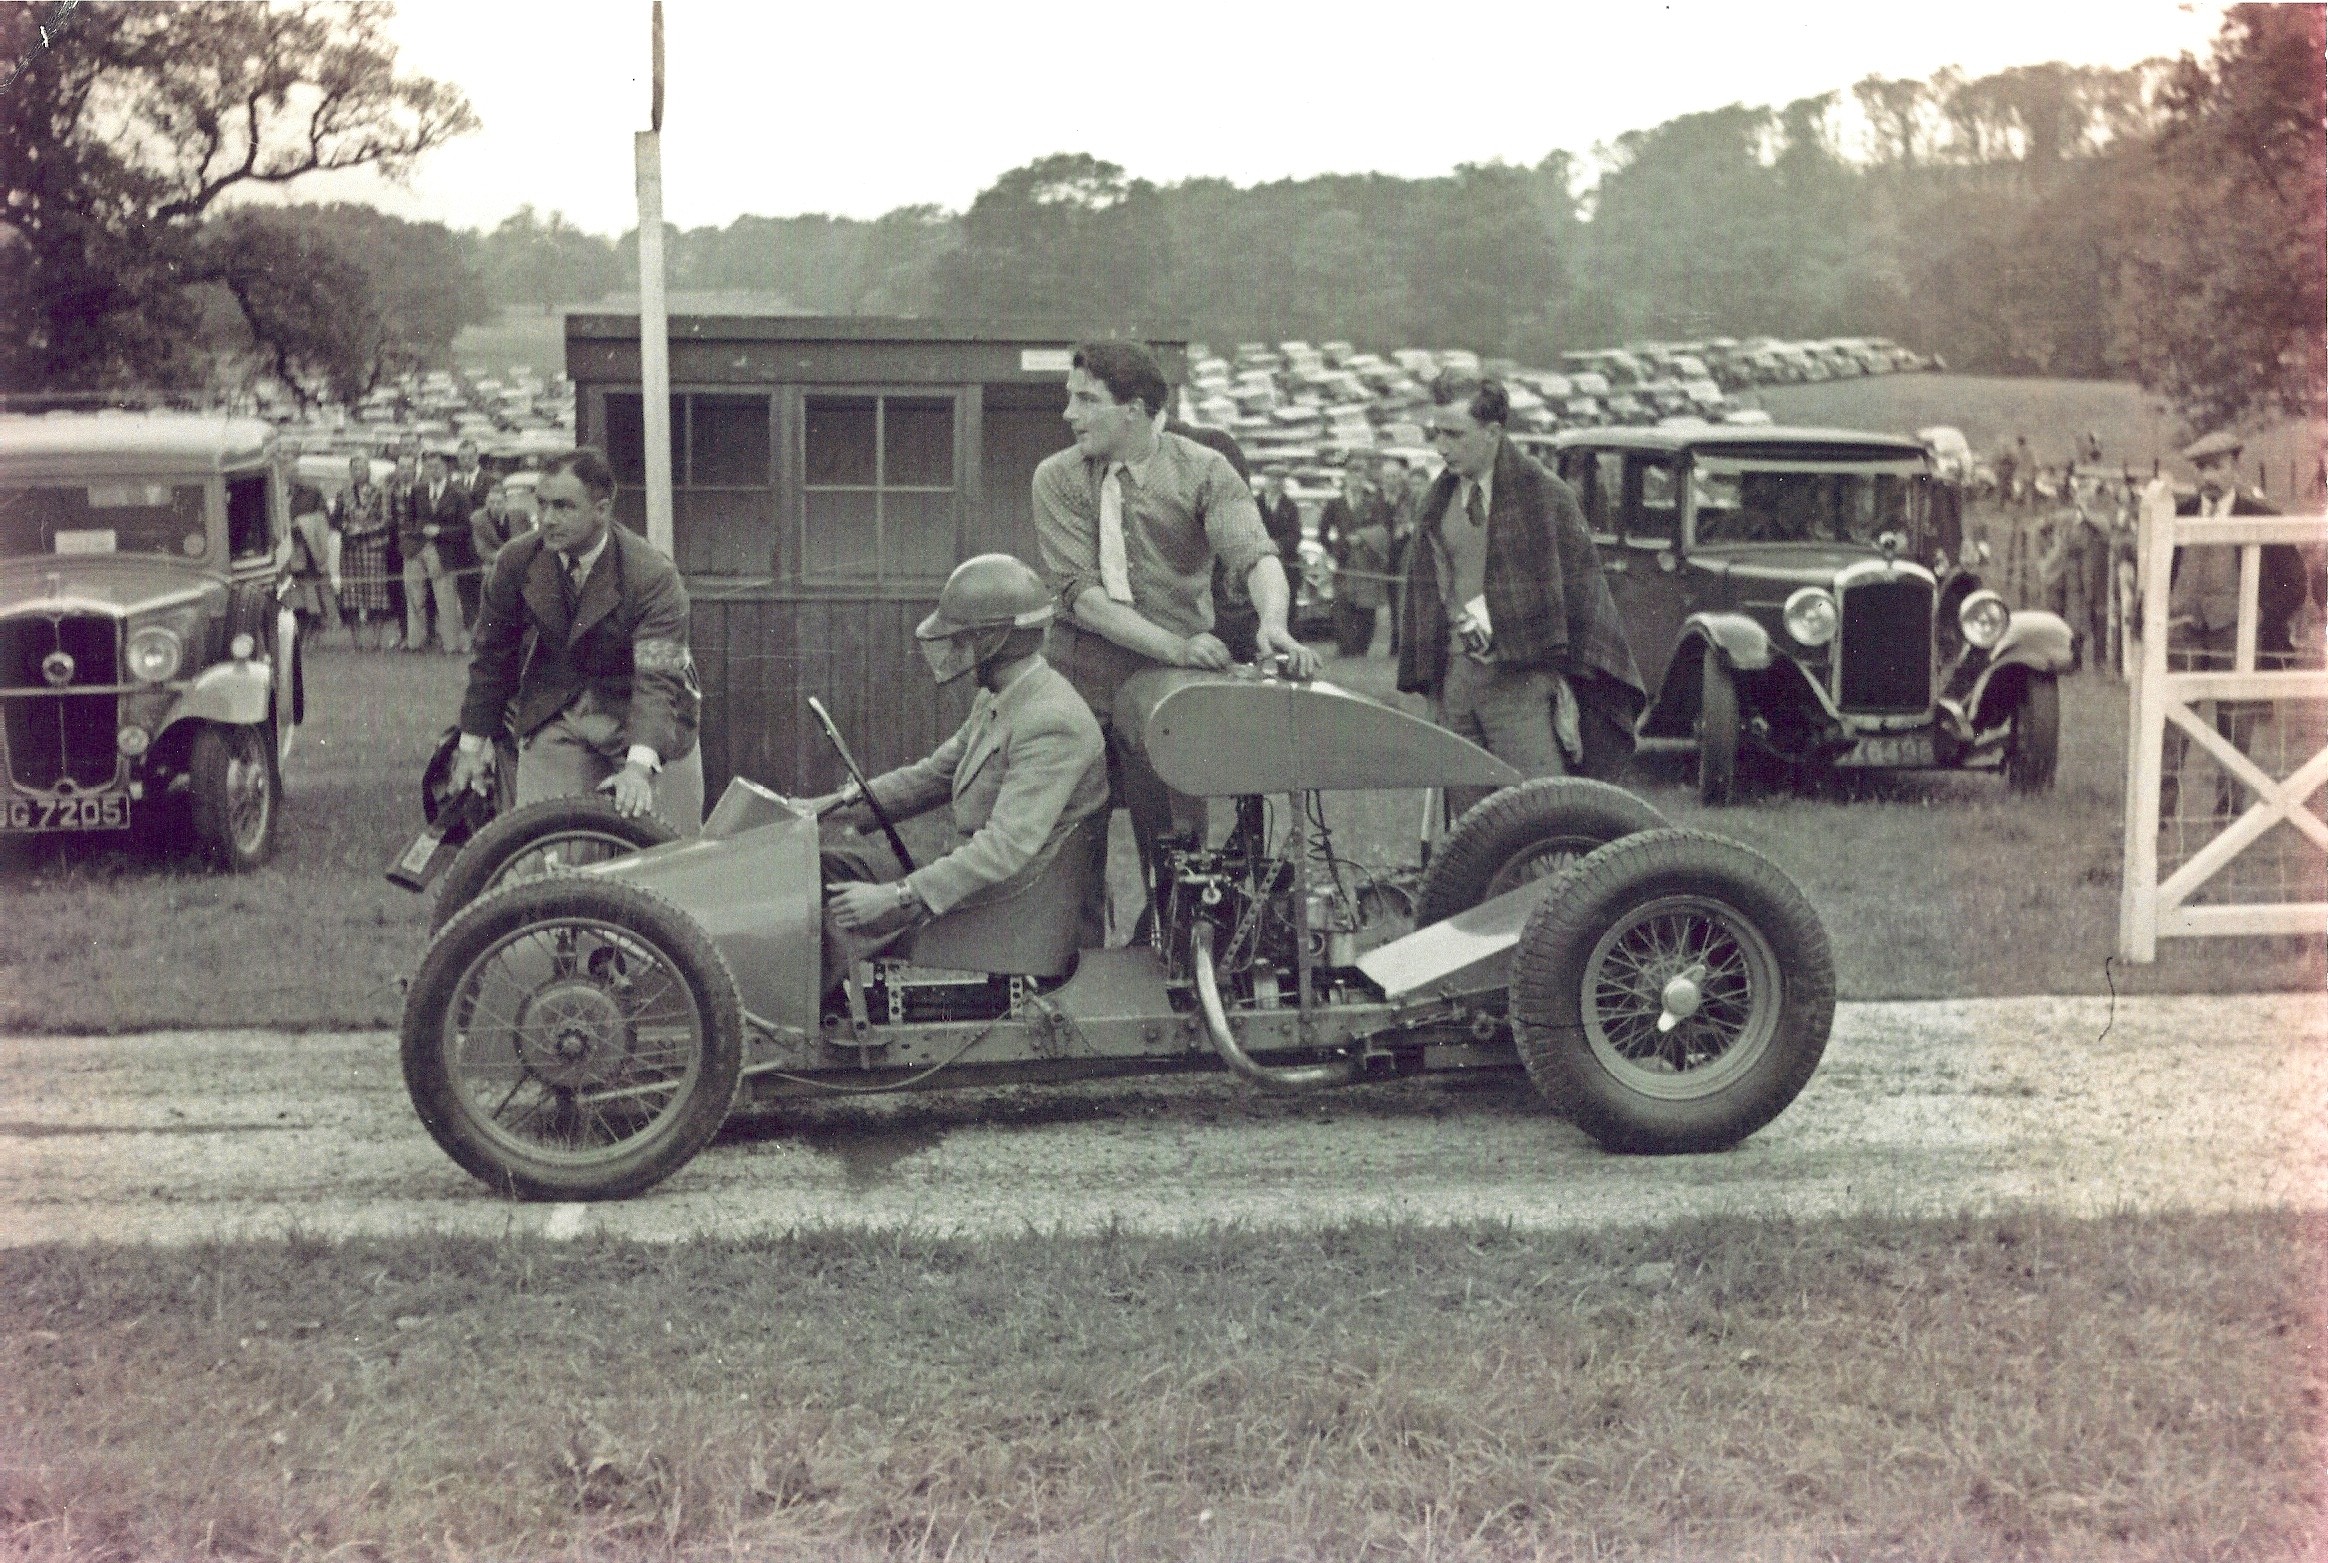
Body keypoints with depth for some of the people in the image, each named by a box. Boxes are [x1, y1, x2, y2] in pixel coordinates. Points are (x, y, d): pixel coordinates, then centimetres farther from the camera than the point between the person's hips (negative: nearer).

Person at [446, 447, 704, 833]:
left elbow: (659, 680, -30)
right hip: (554, 716, 3)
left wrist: (639, 767, -44)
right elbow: (492, 654, 5)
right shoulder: (517, 561, -9)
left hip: (642, 720, -3)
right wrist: (474, 740, 8)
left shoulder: (653, 576, -22)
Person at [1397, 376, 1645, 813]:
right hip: (1457, 674, 5)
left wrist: (1569, 674, -5)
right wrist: (1427, 679, 11)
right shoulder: (1440, 499, 13)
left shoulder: (1544, 493, -3)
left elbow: (1580, 584, -2)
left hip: (1520, 679, -5)